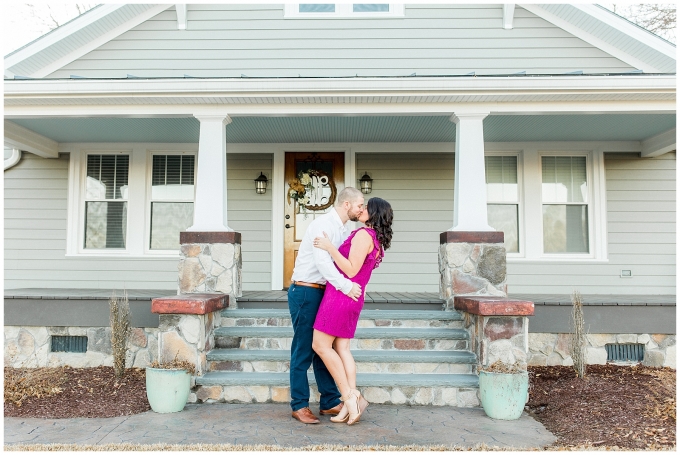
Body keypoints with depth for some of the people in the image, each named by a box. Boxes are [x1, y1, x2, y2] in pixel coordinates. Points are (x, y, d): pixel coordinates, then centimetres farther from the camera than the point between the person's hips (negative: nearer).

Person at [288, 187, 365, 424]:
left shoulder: (344, 229, 13)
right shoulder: (323, 224, -16)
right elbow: (322, 260, -27)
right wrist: (345, 285, -30)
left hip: (322, 292, 9)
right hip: (305, 291, -9)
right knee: (303, 349, -1)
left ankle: (329, 402, 20)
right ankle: (299, 405, 10)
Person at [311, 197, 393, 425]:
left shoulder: (363, 234, -13)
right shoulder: (378, 240, 15)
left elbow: (351, 270, -20)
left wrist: (329, 247, -19)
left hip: (340, 294, -9)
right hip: (353, 298, 9)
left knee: (320, 345, -3)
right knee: (342, 348, 8)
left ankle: (349, 396, -1)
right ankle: (351, 402, 4)